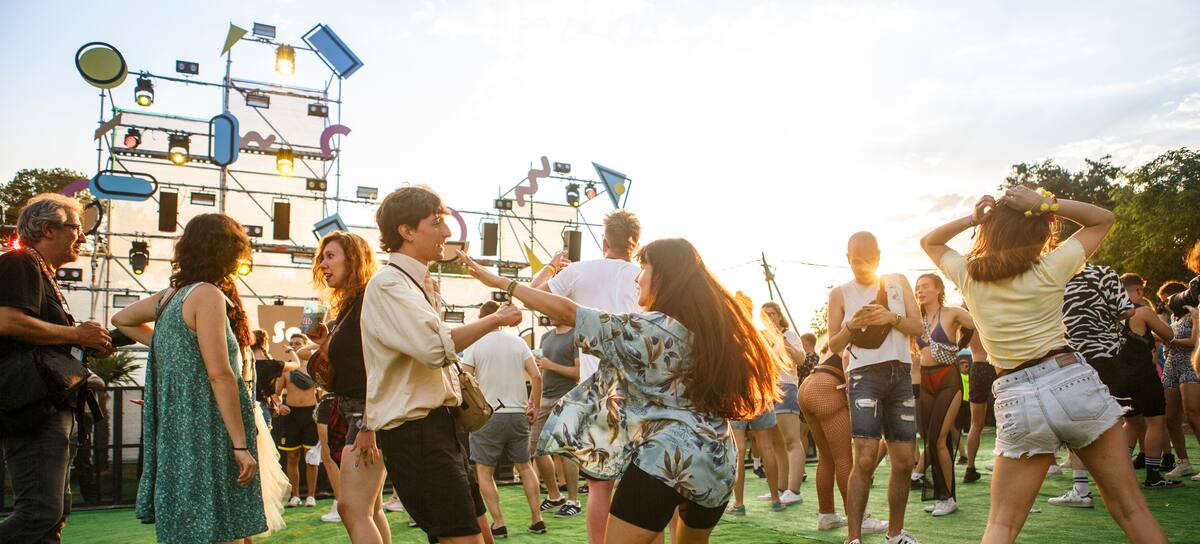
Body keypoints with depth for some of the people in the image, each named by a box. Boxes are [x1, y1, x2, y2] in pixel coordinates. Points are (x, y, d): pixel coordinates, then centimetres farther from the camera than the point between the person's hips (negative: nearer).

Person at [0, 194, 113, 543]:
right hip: (34, 410, -11)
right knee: (41, 510, -17)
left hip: (55, 409, 11)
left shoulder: (45, 277, 24)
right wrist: (78, 334, -14)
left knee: (55, 512, 12)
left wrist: (89, 345, 14)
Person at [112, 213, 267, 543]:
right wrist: (241, 446, -18)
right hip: (206, 438, -9)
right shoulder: (208, 295, -11)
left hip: (174, 434, 9)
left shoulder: (171, 295, 12)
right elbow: (220, 374, -18)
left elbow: (121, 319, 32)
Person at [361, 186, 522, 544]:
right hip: (416, 432, -10)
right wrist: (496, 320, -18)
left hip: (440, 425, 10)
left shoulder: (417, 284, 17)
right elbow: (437, 346, -28)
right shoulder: (389, 283, -15)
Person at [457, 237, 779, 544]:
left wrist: (502, 283, -6)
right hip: (716, 462, 8)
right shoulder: (716, 326, 8)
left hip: (663, 458, -8)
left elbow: (567, 312, -12)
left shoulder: (649, 329, -12)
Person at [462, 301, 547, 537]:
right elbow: (536, 376, 0)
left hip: (488, 415, -3)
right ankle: (537, 520, 14)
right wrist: (536, 405, 12)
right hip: (518, 413, 4)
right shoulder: (518, 342, 5)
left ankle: (498, 524, 1)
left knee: (484, 471, 7)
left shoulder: (475, 345, -4)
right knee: (524, 466, 16)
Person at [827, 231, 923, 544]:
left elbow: (917, 327, 7)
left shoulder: (898, 283, 14)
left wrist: (892, 317, -12)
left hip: (902, 375, 4)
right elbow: (833, 346, 4)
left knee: (904, 461, 6)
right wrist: (851, 325, -15)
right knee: (865, 459, -16)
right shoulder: (840, 294, 6)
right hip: (865, 375, -4)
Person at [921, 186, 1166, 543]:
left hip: (1019, 402, 1)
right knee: (1130, 507, 10)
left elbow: (929, 243, 22)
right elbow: (1103, 219, 11)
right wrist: (1043, 203, -2)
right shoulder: (1049, 269, -3)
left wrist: (971, 218, 5)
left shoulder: (968, 276, 2)